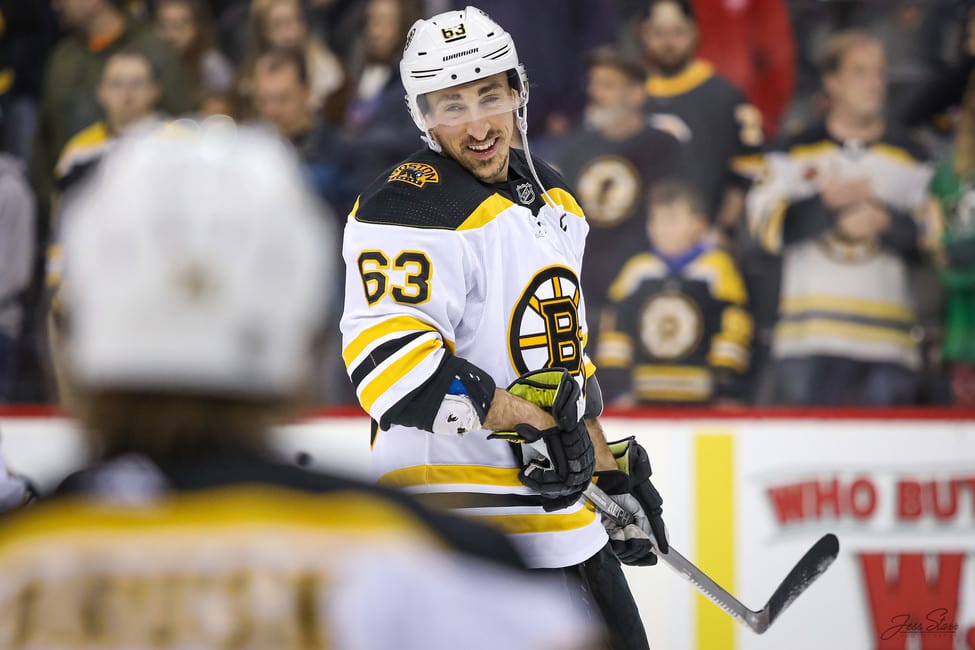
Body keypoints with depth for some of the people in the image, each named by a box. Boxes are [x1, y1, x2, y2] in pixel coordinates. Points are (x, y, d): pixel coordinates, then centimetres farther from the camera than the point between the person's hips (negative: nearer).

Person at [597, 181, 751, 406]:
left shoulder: (717, 267, 0)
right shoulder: (636, 271, 9)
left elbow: (734, 328, -1)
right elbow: (615, 330, 11)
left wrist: (727, 394, -4)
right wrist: (617, 389, 6)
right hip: (645, 400, 3)